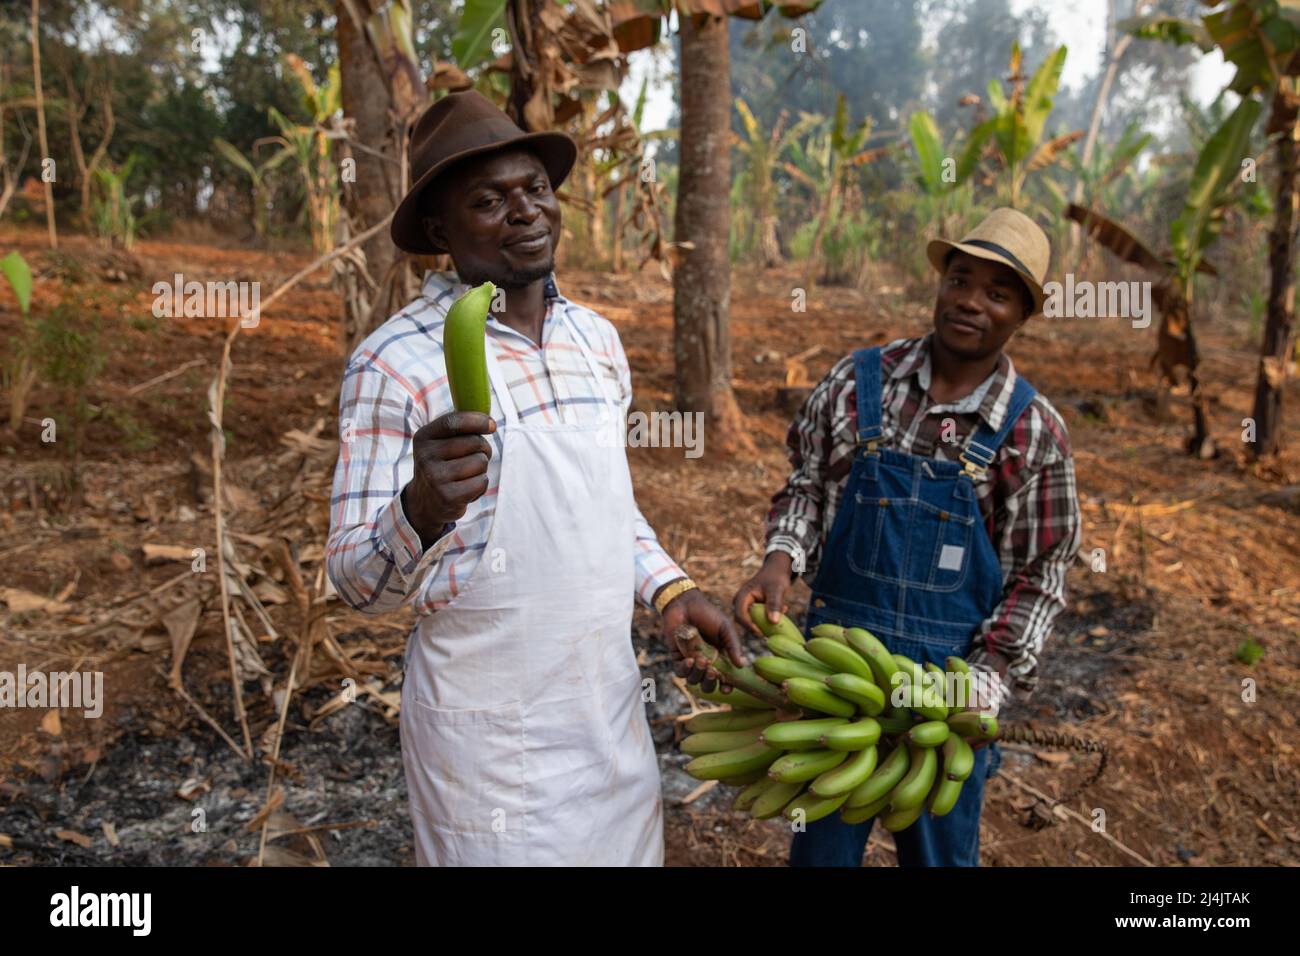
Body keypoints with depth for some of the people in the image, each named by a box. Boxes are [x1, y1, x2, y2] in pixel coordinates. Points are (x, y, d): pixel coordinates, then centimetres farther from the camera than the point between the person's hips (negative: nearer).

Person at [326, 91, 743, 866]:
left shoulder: (596, 337, 3)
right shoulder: (395, 361, -15)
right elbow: (357, 581, -15)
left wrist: (670, 588, 1)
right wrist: (423, 509, -34)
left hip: (612, 704, 6)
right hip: (492, 730, -5)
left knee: (630, 847, 20)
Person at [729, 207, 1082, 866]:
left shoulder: (1033, 431, -7)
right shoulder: (859, 379, -4)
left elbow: (1038, 576, -3)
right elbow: (807, 482, 6)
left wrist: (985, 680, -13)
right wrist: (781, 559, -12)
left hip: (951, 672, -1)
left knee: (939, 849, 19)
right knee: (822, 843, 18)